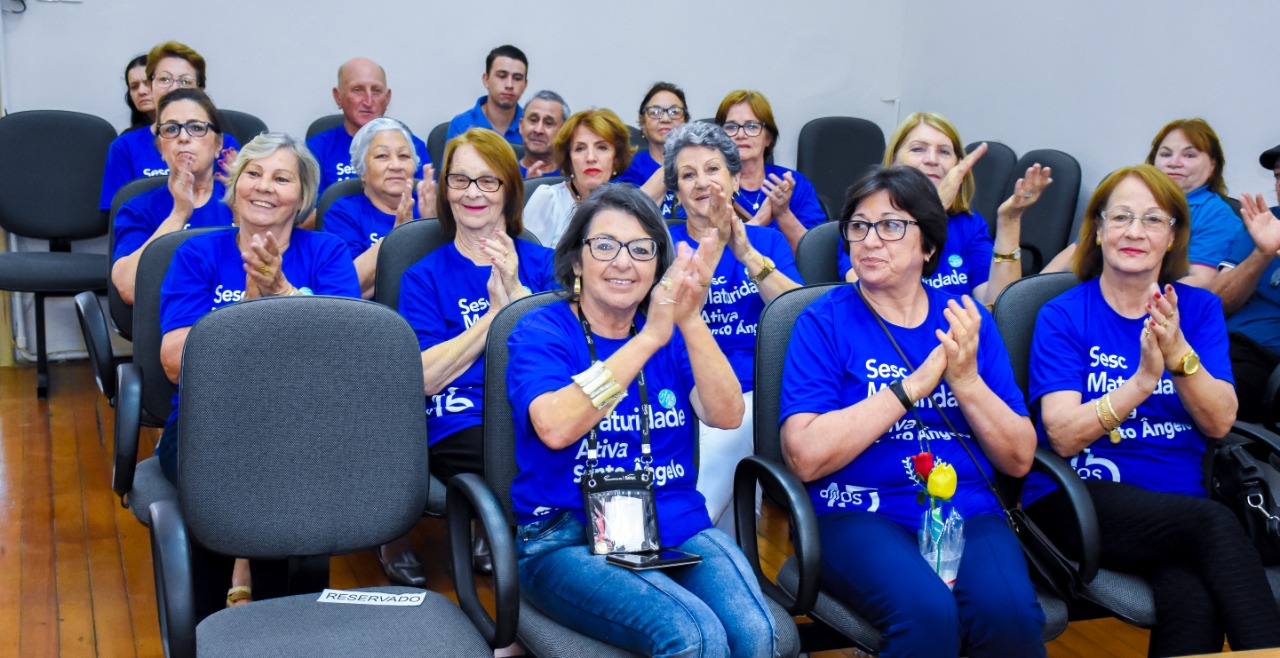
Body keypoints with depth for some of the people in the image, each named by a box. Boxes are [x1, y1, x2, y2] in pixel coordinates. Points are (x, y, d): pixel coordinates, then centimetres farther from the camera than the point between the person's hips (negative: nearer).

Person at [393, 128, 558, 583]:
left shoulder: (541, 263, 17)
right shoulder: (424, 277, 14)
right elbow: (425, 375, -3)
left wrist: (516, 292, -10)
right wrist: (496, 311, -5)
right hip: (460, 426, -3)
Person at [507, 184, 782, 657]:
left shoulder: (672, 334, 12)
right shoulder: (541, 331, 0)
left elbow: (726, 415, -5)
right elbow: (555, 427, -21)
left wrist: (691, 322, -20)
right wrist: (648, 338, -23)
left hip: (678, 527, 4)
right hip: (571, 541, -4)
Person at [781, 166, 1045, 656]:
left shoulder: (966, 320, 11)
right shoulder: (825, 322, 2)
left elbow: (1019, 460, 8)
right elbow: (806, 456, -12)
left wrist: (965, 380, -8)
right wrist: (914, 383, -12)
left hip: (967, 509, 3)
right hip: (859, 515, -3)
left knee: (1010, 613, -27)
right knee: (927, 612, -32)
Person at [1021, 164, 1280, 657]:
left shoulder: (1199, 308, 12)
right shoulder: (1062, 316, 2)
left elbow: (1219, 423, -2)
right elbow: (1065, 435, -11)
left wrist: (1179, 353, -19)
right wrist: (1142, 380, -25)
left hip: (1180, 500, 2)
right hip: (1078, 498, -2)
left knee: (1190, 595, -32)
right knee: (1213, 522, -31)